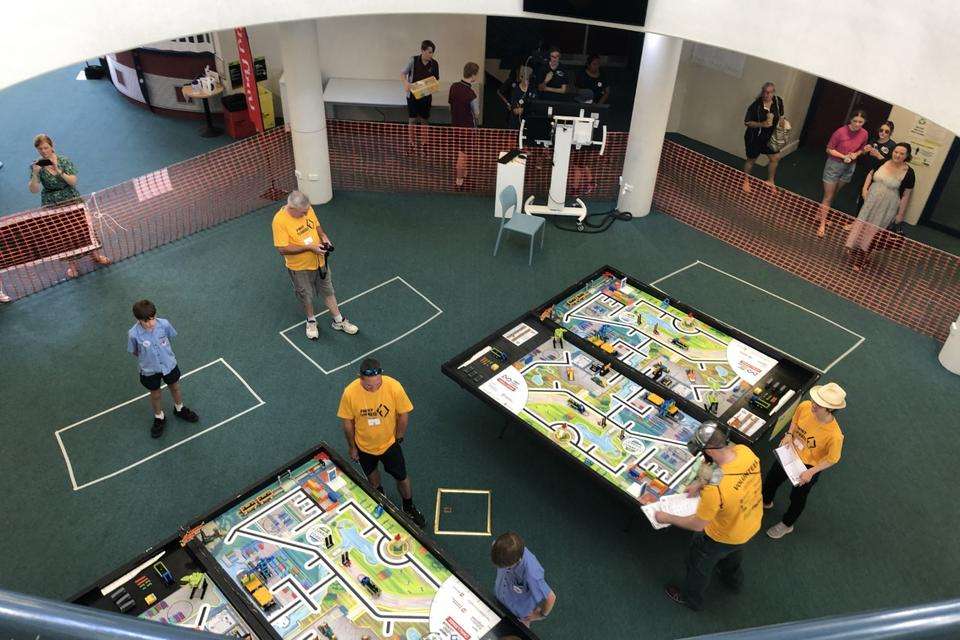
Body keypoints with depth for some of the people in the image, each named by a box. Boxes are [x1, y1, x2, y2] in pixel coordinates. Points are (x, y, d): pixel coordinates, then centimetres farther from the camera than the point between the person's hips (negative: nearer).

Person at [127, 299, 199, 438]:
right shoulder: (133, 334, -29)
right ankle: (159, 418, 48)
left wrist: (165, 353, 7)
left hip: (169, 364, 2)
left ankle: (179, 410, 54)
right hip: (150, 370, -2)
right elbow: (134, 352, -9)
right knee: (155, 395, 21)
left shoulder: (164, 324, -25)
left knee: (175, 388, 25)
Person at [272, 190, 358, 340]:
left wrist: (324, 237, -13)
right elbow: (282, 249, -28)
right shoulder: (280, 221, -28)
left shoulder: (307, 209, -12)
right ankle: (311, 321, 44)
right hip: (300, 267, -4)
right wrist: (309, 247, -31)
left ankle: (338, 321, 35)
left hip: (319, 261, 5)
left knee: (328, 291, 18)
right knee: (306, 296, 18)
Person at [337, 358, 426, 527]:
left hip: (389, 443, 0)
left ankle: (409, 507, 45)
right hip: (364, 446, 1)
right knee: (372, 475, 28)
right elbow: (348, 423, -13)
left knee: (402, 477, 17)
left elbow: (403, 416, -13)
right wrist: (352, 447, -1)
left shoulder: (394, 387, -31)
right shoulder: (350, 393, -30)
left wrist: (398, 439, -4)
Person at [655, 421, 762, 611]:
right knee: (733, 553, 40)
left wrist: (667, 518, -13)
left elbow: (697, 524, -28)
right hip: (752, 525, 6)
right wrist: (701, 483, -1)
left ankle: (691, 598, 54)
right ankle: (733, 580, 71)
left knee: (699, 564, 26)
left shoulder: (715, 489, -45)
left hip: (723, 537, -6)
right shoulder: (744, 450, -27)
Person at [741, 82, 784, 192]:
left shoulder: (779, 102, -7)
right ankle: (745, 181, 33)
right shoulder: (756, 105, -23)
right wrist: (762, 124, -29)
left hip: (769, 137, 5)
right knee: (751, 159, 11)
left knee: (775, 158, 13)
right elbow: (747, 122, -19)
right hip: (754, 138, -5)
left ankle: (770, 181, 34)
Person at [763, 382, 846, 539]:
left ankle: (786, 524, 53)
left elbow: (832, 459, -20)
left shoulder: (834, 435, -38)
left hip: (808, 466, -4)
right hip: (790, 454, 4)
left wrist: (811, 472, -22)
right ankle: (766, 502, 62)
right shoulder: (805, 406, -26)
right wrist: (789, 435, -14)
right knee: (771, 479, 28)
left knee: (797, 497, 23)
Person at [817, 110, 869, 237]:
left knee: (833, 194, 19)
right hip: (834, 164, -5)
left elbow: (861, 149, 11)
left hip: (850, 167, 5)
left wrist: (856, 154, -12)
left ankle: (822, 215, 36)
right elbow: (829, 149, -13)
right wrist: (843, 156, -24)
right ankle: (822, 224, 4)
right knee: (828, 197, -2)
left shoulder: (864, 134, -5)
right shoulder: (841, 132, -20)